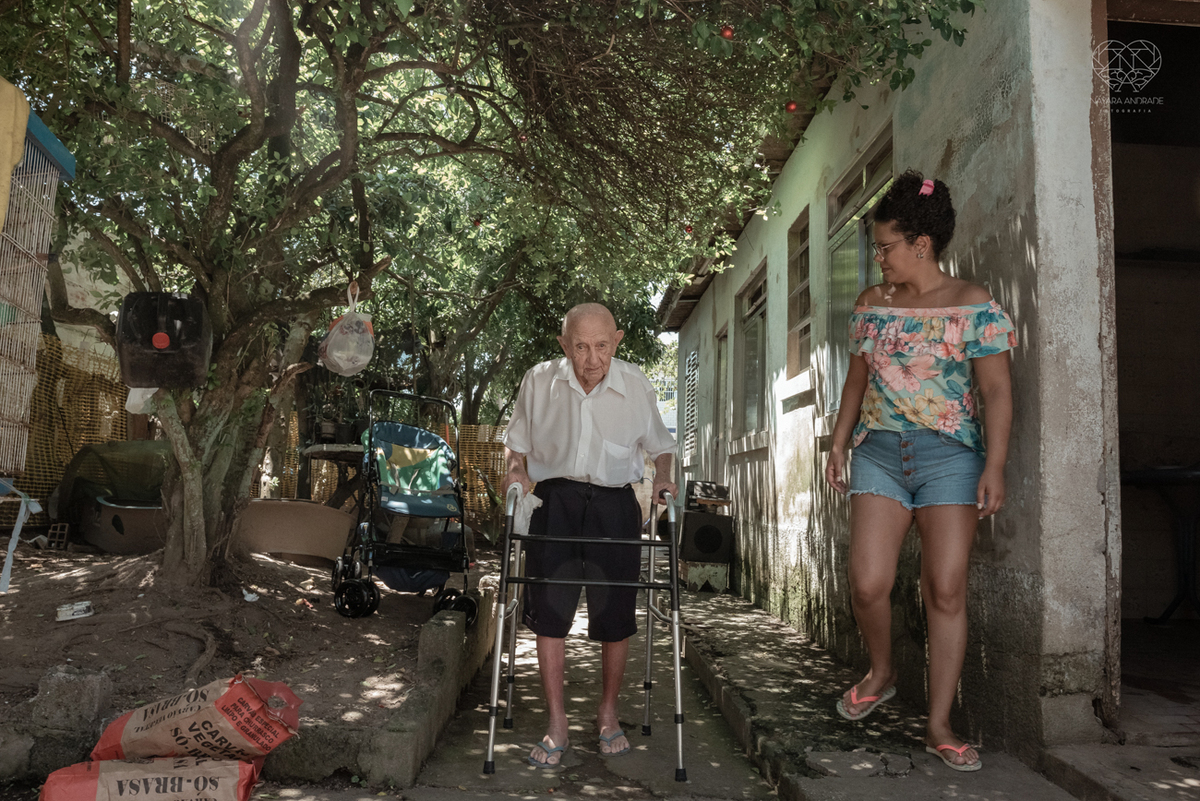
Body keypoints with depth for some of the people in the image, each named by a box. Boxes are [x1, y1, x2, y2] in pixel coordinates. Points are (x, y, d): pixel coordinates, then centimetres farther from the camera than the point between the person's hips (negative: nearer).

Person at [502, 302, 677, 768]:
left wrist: (663, 477, -6)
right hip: (554, 500, 0)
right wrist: (515, 471, -7)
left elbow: (659, 444, 13)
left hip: (614, 503, 0)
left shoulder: (635, 385, -1)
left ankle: (608, 716, 27)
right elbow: (517, 440, 13)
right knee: (549, 611, -3)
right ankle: (556, 727, 12)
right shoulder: (538, 382, -1)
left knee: (615, 615, 4)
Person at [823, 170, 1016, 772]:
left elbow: (996, 390, -4)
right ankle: (880, 674, 23)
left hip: (950, 457, -3)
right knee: (868, 583, -7)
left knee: (946, 591, -3)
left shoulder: (974, 306, -2)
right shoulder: (871, 304, 11)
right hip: (878, 453, 3)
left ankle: (939, 726, 10)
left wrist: (995, 467, -12)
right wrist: (838, 444, 12)